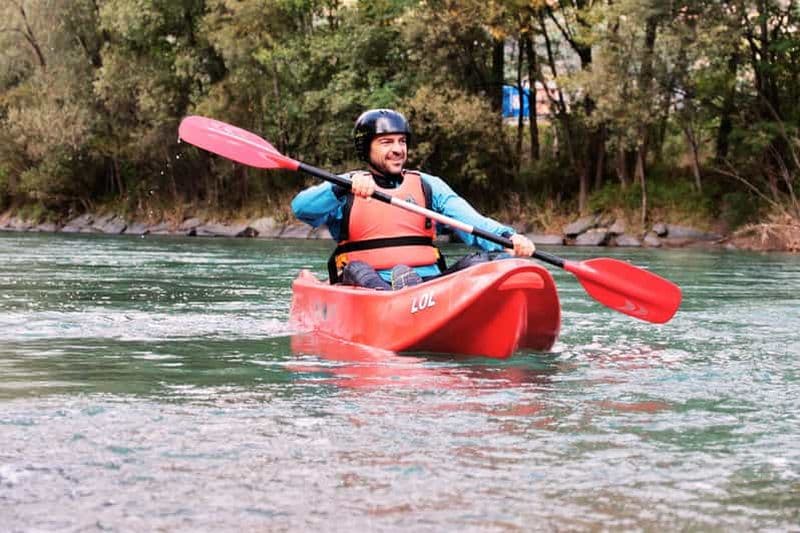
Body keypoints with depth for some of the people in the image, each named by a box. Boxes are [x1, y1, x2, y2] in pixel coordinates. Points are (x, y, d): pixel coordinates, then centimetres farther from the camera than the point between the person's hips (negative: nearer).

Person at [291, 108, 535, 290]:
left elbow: (472, 222, 6)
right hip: (368, 291, -2)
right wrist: (346, 186, -25)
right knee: (357, 271, -34)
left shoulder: (428, 185, 20)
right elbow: (301, 207, -7)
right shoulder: (345, 188, 12)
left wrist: (508, 237, -16)